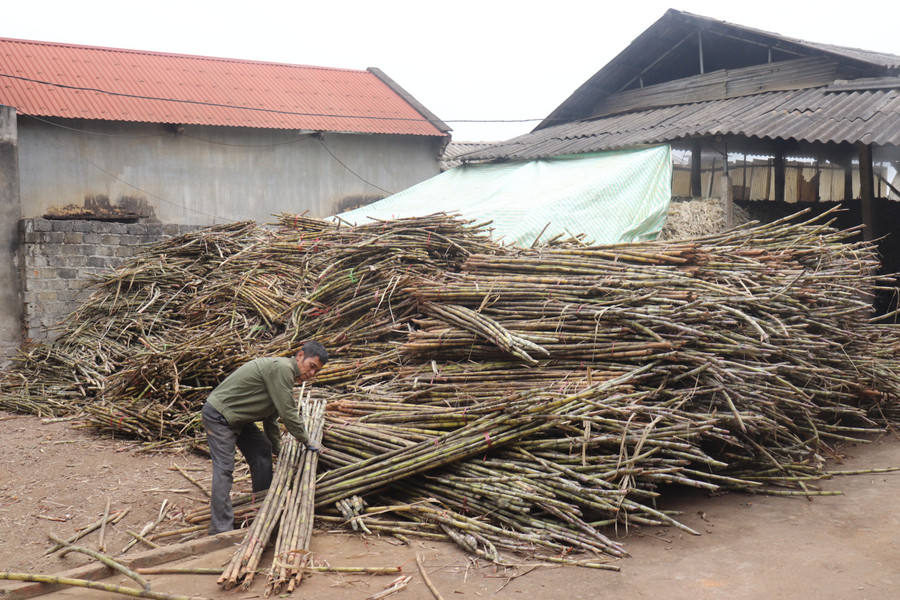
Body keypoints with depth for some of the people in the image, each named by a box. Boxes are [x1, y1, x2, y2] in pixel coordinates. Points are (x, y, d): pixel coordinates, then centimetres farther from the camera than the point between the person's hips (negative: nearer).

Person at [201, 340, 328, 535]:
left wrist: (278, 450, 27)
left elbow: (272, 417, 22)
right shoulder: (281, 368, -22)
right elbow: (288, 414, -21)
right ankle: (221, 530, -15)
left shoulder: (285, 373, 11)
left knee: (263, 451, 13)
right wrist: (307, 442, -8)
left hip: (238, 418, 11)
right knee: (224, 469, -15)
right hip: (219, 415, -11)